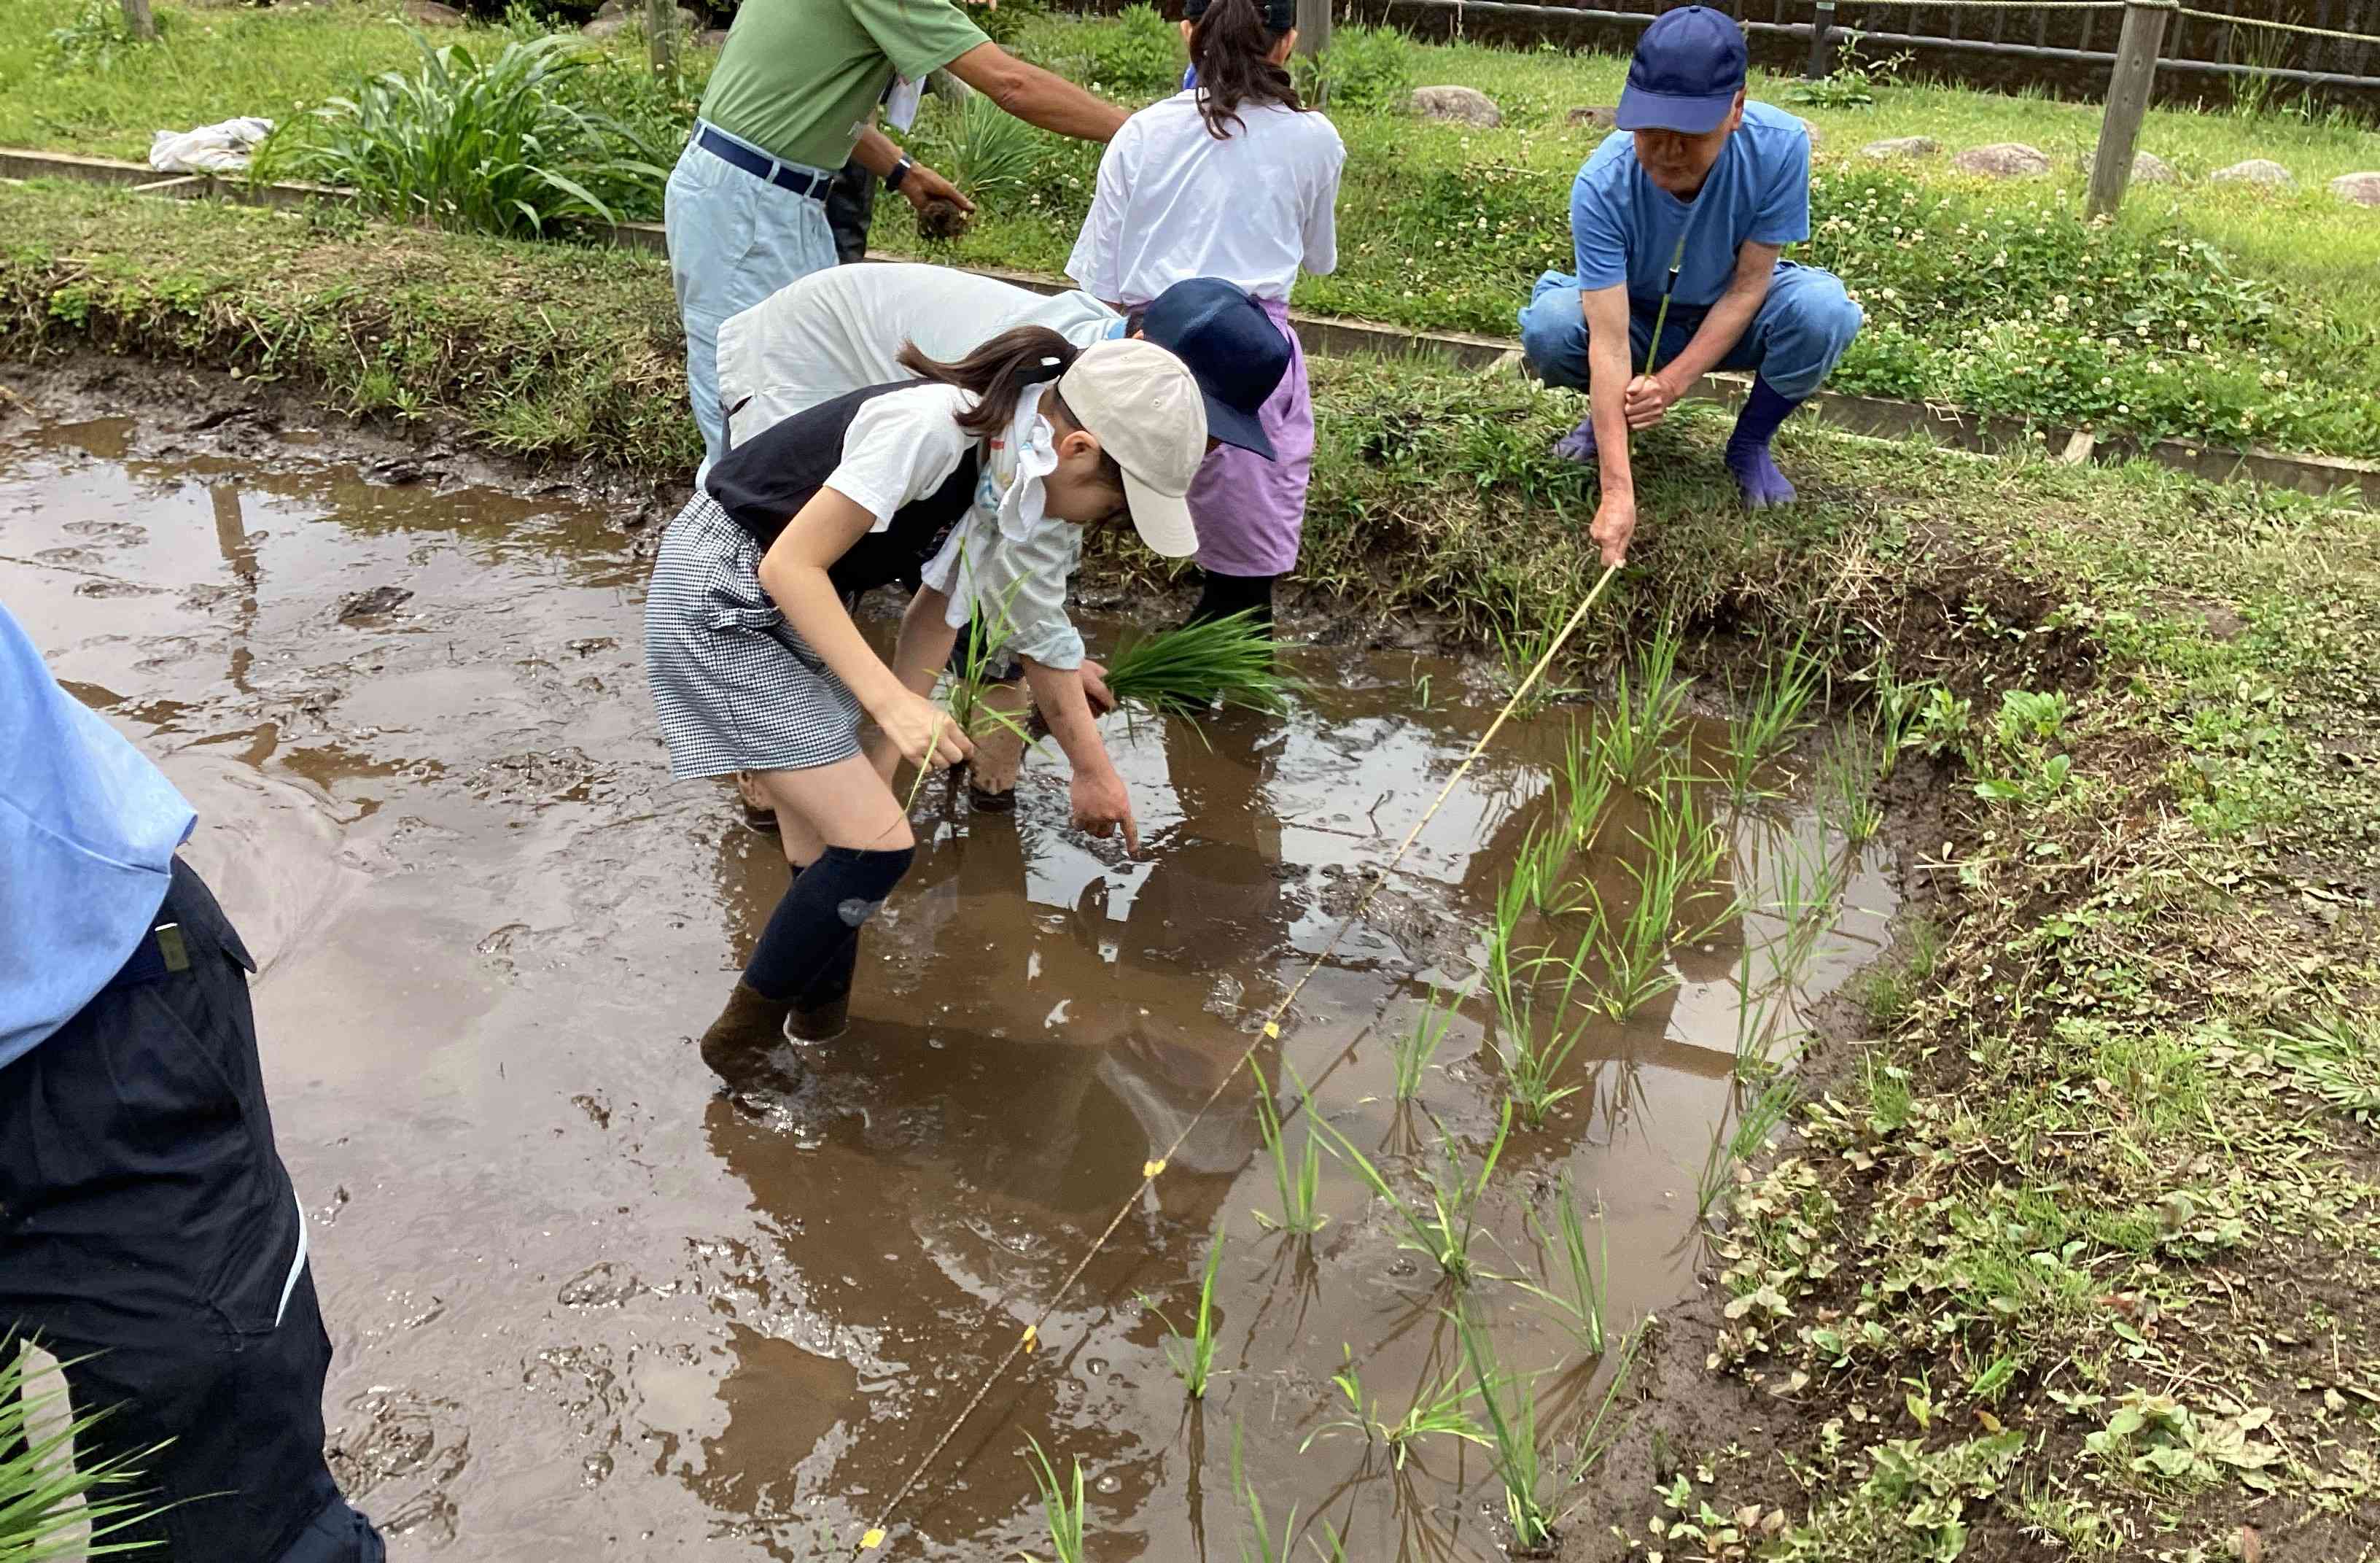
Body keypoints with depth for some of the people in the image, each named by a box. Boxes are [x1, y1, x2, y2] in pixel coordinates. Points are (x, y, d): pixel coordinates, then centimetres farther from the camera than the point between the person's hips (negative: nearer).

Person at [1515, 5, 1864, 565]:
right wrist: (1618, 491, -43)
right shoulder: (1602, 184, -32)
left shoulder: (1780, 145, -30)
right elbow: (1610, 341, -36)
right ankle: (1608, 412, 5)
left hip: (1732, 319, 1)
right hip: (1639, 314, 0)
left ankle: (1750, 442, -2)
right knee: (1548, 328, -31)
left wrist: (1675, 381, -32)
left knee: (1823, 309, -32)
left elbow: (1748, 286, -21)